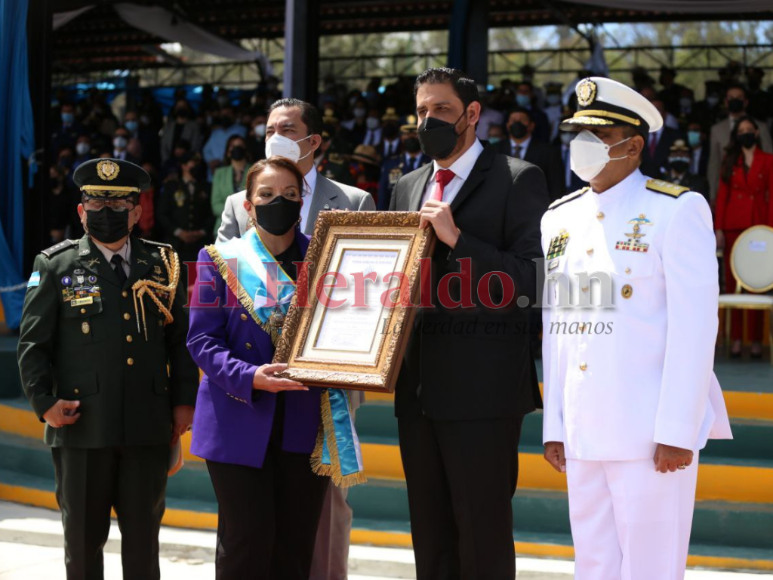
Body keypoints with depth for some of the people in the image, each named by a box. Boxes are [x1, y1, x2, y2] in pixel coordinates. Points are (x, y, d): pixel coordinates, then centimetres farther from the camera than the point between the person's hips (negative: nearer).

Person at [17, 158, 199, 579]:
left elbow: (180, 339, 12)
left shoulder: (162, 264, 11)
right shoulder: (55, 265, 4)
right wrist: (43, 401, -8)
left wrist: (184, 399, 5)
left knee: (144, 536, 8)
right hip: (82, 427, -2)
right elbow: (32, 343, 2)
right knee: (83, 537, 7)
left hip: (149, 429, 2)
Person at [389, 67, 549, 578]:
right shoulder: (408, 188, 17)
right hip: (419, 386, 7)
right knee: (430, 534, 13)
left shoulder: (518, 180, -4)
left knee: (483, 534, -2)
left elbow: (533, 281, -13)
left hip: (482, 387, -6)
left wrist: (458, 239, -18)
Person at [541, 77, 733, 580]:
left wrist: (677, 431, -16)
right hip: (583, 430, 6)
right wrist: (554, 426, 11)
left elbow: (695, 327, -11)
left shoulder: (677, 211, -6)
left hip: (652, 428, -6)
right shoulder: (560, 218, 13)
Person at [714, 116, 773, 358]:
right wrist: (718, 228, -1)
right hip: (733, 226, 2)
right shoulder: (730, 161, 12)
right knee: (732, 281, 0)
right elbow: (722, 195, 7)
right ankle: (735, 338, 3)